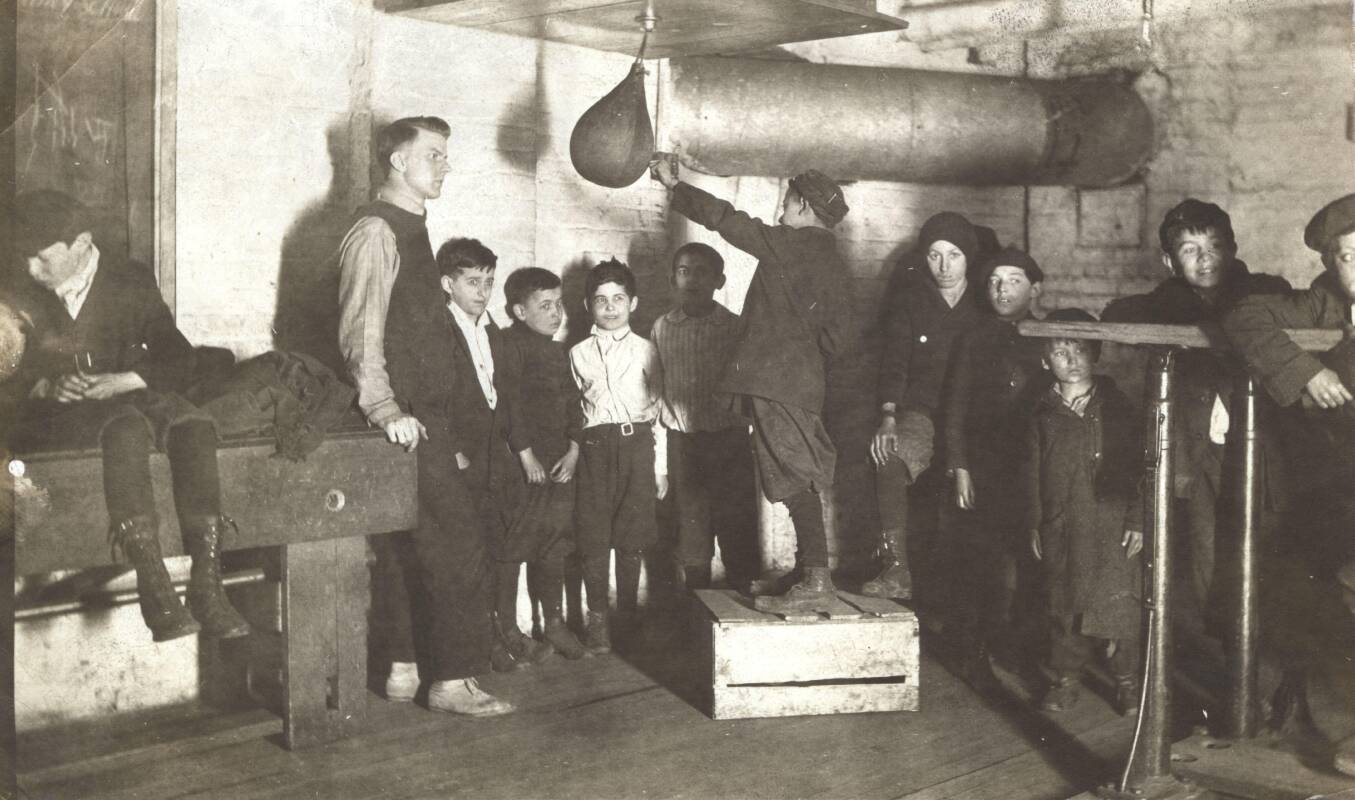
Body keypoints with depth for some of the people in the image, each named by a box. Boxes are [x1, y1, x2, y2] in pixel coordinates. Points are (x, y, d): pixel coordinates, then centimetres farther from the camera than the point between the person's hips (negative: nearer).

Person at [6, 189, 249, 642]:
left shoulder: (131, 282, 9)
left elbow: (179, 362, 5)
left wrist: (122, 381, -12)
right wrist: (45, 387, -14)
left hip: (129, 398, 2)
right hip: (50, 417, -2)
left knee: (193, 425, -32)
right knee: (127, 427, -38)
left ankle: (207, 586, -39)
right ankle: (154, 587, -47)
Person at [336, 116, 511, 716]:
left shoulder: (409, 230, 19)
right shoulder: (376, 230, -11)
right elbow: (361, 333, -19)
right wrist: (385, 409, -28)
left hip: (423, 416, 9)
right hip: (407, 420, -9)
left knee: (403, 548, 13)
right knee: (453, 547, -7)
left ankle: (402, 670, 20)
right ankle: (453, 679, 0)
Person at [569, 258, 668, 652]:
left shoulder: (645, 351, 8)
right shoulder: (578, 354, 10)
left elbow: (659, 410, 8)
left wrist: (661, 467, 5)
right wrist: (571, 453, 2)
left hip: (637, 445, 0)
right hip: (594, 446, 1)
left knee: (631, 536, 1)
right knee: (593, 535, -1)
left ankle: (628, 615, 14)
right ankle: (597, 618, 9)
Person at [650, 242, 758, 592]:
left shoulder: (735, 327, 0)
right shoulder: (661, 328, 6)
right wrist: (670, 419, 2)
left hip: (729, 440, -1)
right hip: (682, 441, 2)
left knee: (738, 529, 0)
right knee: (691, 526, 6)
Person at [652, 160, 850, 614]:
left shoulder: (788, 243, -7)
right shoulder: (834, 265, 16)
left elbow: (723, 218, -4)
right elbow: (833, 336, 16)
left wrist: (674, 186, 7)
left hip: (775, 378, -8)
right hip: (806, 381, 8)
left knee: (796, 478, -12)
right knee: (801, 480, 11)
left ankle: (816, 579, -15)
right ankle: (810, 573, 15)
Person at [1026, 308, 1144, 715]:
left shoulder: (1117, 408, 3)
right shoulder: (1044, 414, 7)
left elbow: (1137, 466, 3)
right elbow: (1032, 472, 9)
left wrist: (1136, 520, -3)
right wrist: (1033, 524, 5)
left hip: (1114, 525, -1)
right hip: (1061, 528, 2)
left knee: (1121, 602, -2)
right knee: (1065, 604, 6)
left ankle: (1126, 681, 13)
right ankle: (1065, 679, 19)